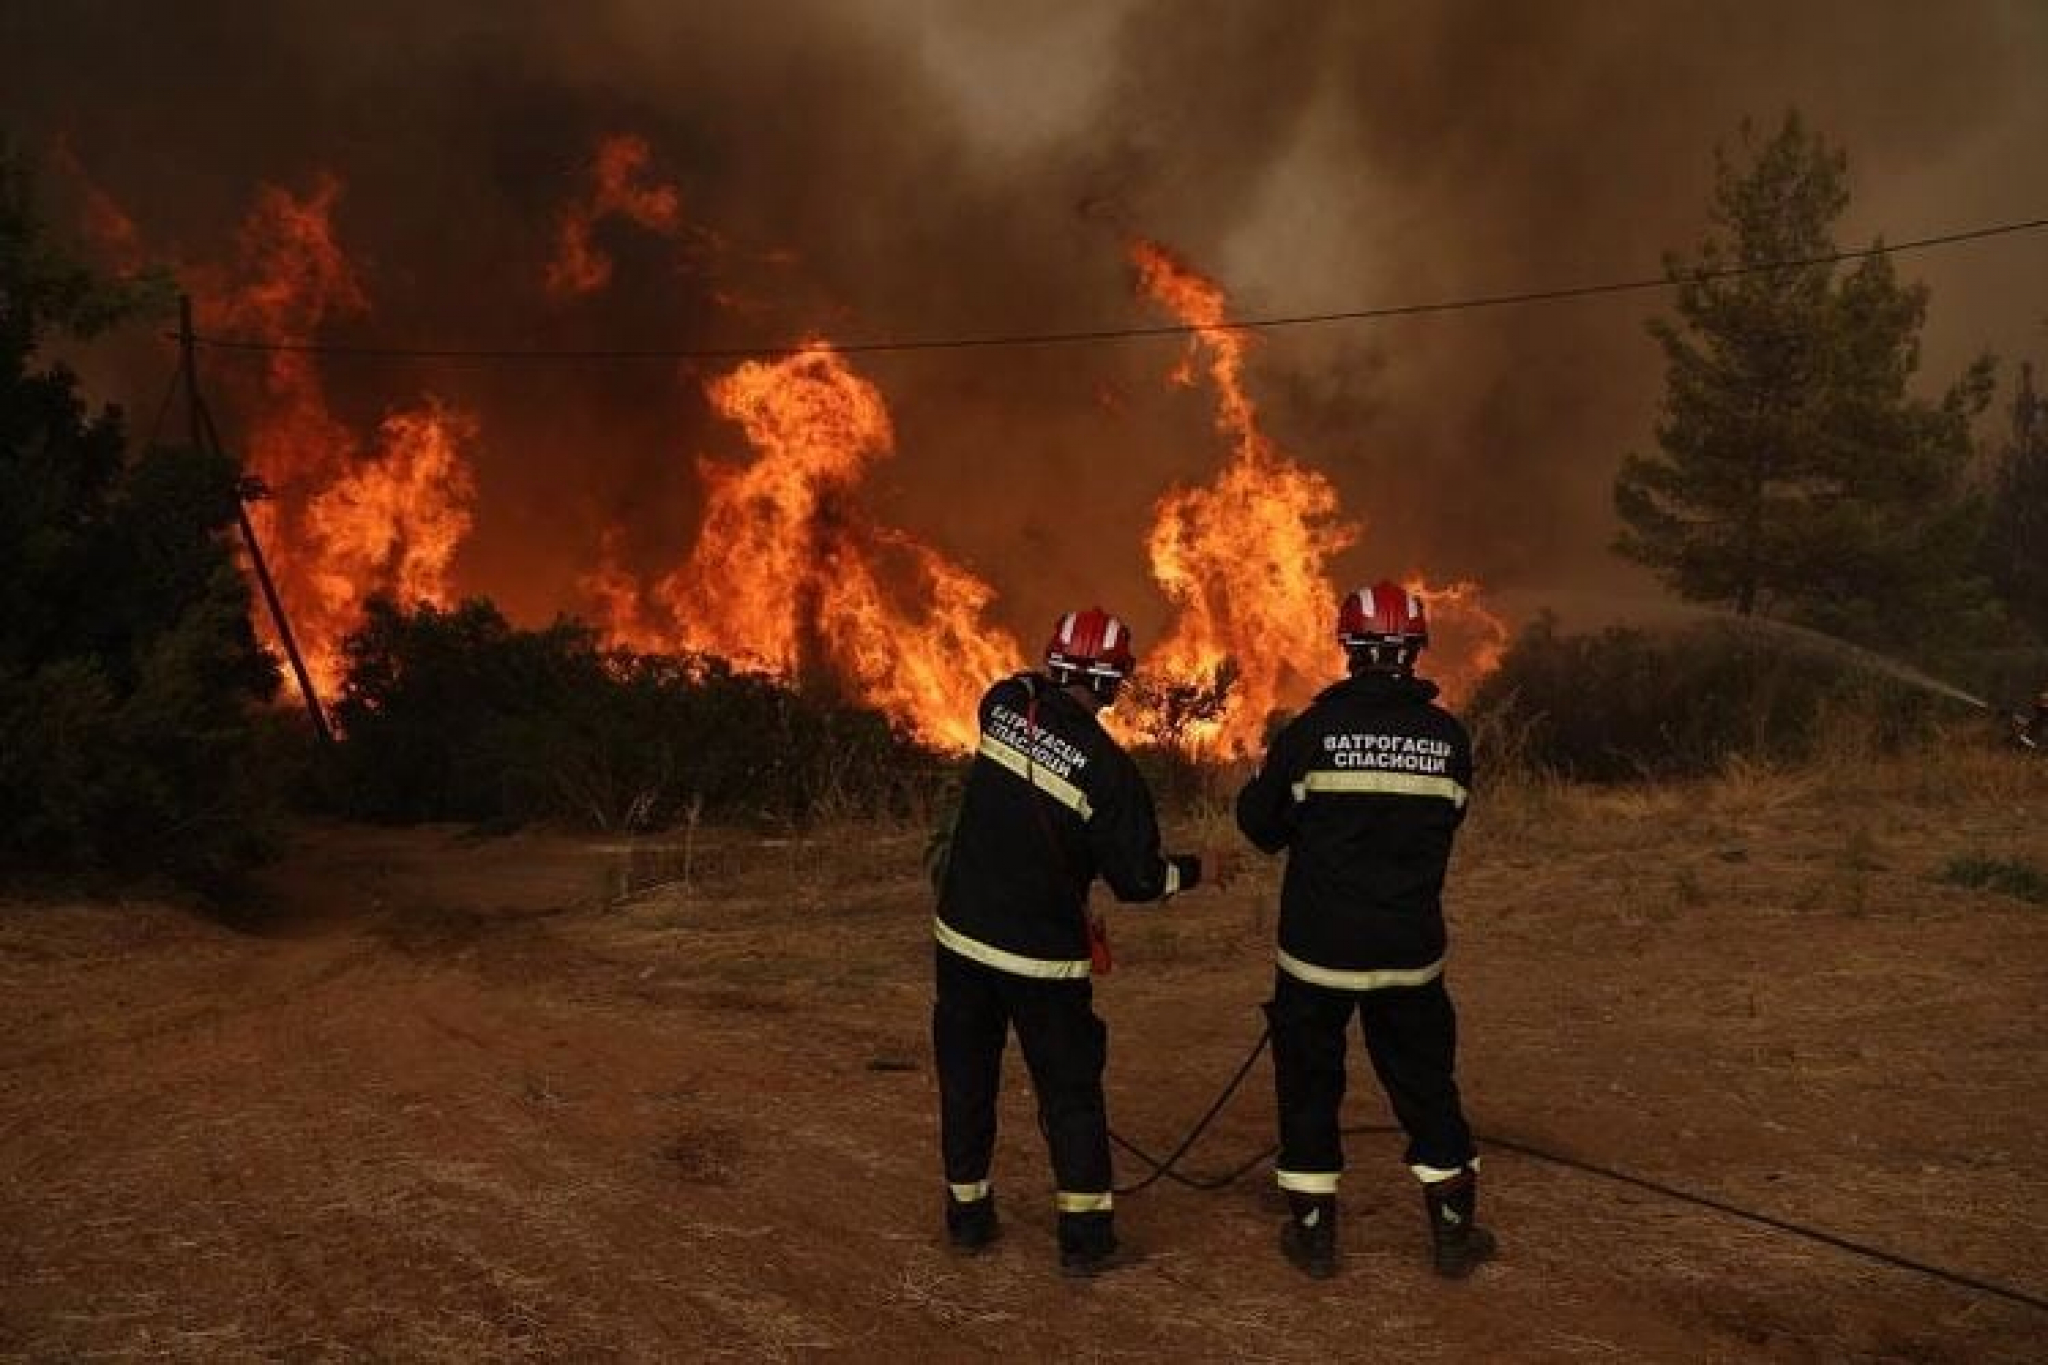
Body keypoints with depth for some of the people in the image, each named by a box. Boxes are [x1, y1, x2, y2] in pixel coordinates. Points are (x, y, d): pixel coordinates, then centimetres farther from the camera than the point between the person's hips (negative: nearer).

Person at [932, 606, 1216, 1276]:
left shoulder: (1005, 704, -8)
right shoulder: (1109, 769, -18)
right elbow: (1136, 879, -10)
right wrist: (1187, 871, 7)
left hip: (963, 933, 4)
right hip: (1044, 956, -4)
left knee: (966, 1075, 17)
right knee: (1070, 1089, 10)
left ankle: (968, 1214, 27)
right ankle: (1086, 1235, 12)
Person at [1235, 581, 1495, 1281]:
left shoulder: (1310, 731, -14)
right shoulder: (1448, 736, -5)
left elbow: (1259, 823, -3)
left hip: (1318, 949, -2)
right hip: (1410, 950, 2)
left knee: (1309, 1083, 13)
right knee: (1426, 1083, 17)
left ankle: (1313, 1231, 20)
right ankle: (1455, 1230, 24)